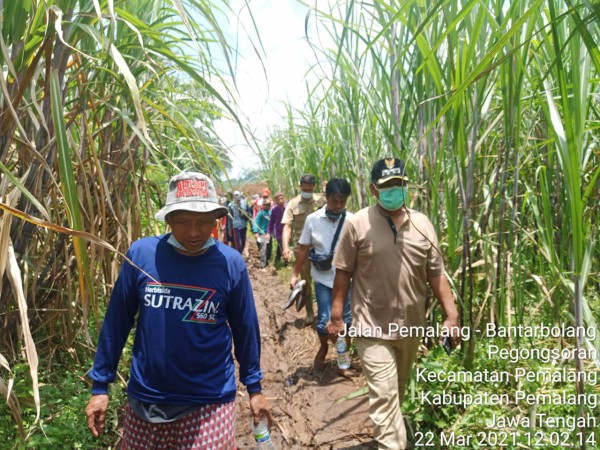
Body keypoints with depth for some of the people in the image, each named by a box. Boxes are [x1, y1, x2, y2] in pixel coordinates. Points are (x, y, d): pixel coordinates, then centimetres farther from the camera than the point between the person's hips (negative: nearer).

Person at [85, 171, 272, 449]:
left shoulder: (231, 263, -11)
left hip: (210, 402, -1)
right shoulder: (140, 254, -10)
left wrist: (254, 387, 7)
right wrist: (100, 385, 3)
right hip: (145, 398, 2)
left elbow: (244, 328, 0)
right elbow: (116, 322, -1)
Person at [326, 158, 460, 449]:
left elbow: (436, 273, 4)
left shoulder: (422, 224, 1)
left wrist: (451, 315, 0)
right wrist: (336, 316, -6)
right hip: (372, 327, -5)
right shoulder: (357, 224, -10)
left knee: (398, 391, 23)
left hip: (411, 326, 5)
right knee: (384, 395, -6)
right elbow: (343, 272, -6)